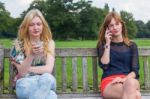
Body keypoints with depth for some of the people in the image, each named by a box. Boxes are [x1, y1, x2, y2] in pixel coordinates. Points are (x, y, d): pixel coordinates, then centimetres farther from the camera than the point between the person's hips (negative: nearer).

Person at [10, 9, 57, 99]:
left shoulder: (49, 43, 2)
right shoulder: (19, 43, -2)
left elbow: (48, 69, -10)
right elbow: (21, 71, -13)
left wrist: (27, 69, -9)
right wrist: (31, 55, -30)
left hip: (46, 81, 3)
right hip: (25, 83, -3)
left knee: (47, 77, -37)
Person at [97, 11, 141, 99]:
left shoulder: (132, 46, 15)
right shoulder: (103, 45, 13)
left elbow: (135, 70, 6)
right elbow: (104, 66, -3)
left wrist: (124, 79, -15)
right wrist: (108, 44, -2)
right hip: (109, 83, -2)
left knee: (131, 84, -40)